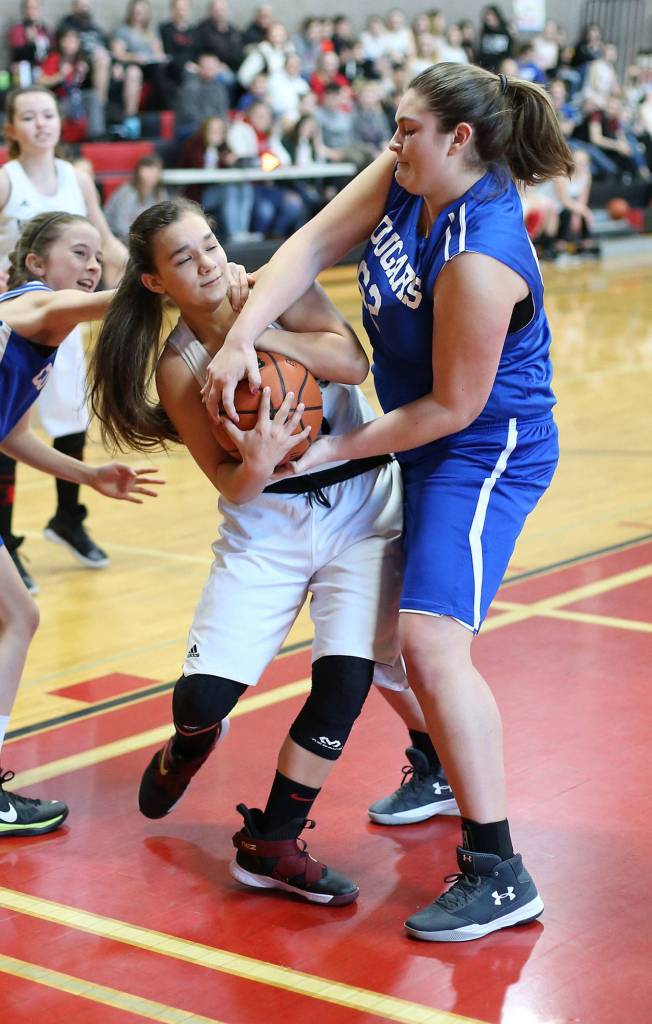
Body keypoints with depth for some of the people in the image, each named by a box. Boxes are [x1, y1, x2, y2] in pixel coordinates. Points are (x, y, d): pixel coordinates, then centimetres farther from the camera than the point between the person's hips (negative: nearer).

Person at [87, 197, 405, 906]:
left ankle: (270, 845, 1)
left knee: (345, 679, -14)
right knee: (201, 696, -8)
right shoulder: (178, 365, -8)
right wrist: (258, 465, -34)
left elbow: (353, 361, -23)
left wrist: (257, 335, -32)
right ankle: (187, 749, 32)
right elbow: (231, 486, -11)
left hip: (363, 513, 0)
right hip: (266, 530, 0)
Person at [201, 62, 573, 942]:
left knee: (433, 643, -22)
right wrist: (240, 339, -21)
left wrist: (337, 449, -15)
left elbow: (454, 407, -24)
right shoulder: (404, 177, -6)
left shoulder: (479, 259, -30)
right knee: (402, 625, 24)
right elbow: (313, 246, -7)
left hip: (486, 455, -10)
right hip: (430, 450, 10)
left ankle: (497, 874, -18)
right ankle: (443, 771, 49)